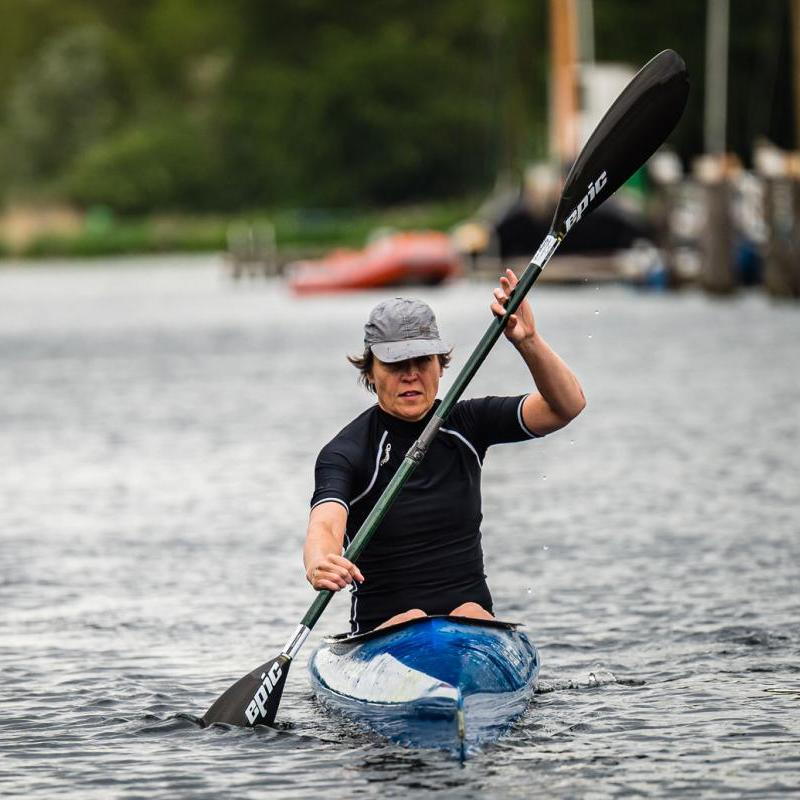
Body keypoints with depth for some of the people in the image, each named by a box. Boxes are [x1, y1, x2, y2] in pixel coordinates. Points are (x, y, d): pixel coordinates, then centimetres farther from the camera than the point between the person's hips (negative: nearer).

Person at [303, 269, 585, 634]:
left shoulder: (466, 424, 7)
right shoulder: (346, 452, -6)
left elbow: (567, 405, -3)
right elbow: (325, 524, -25)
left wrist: (528, 343, -22)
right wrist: (319, 566, -50)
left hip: (473, 618, 3)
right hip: (383, 631, -3)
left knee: (471, 616, -30)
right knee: (414, 620, -34)